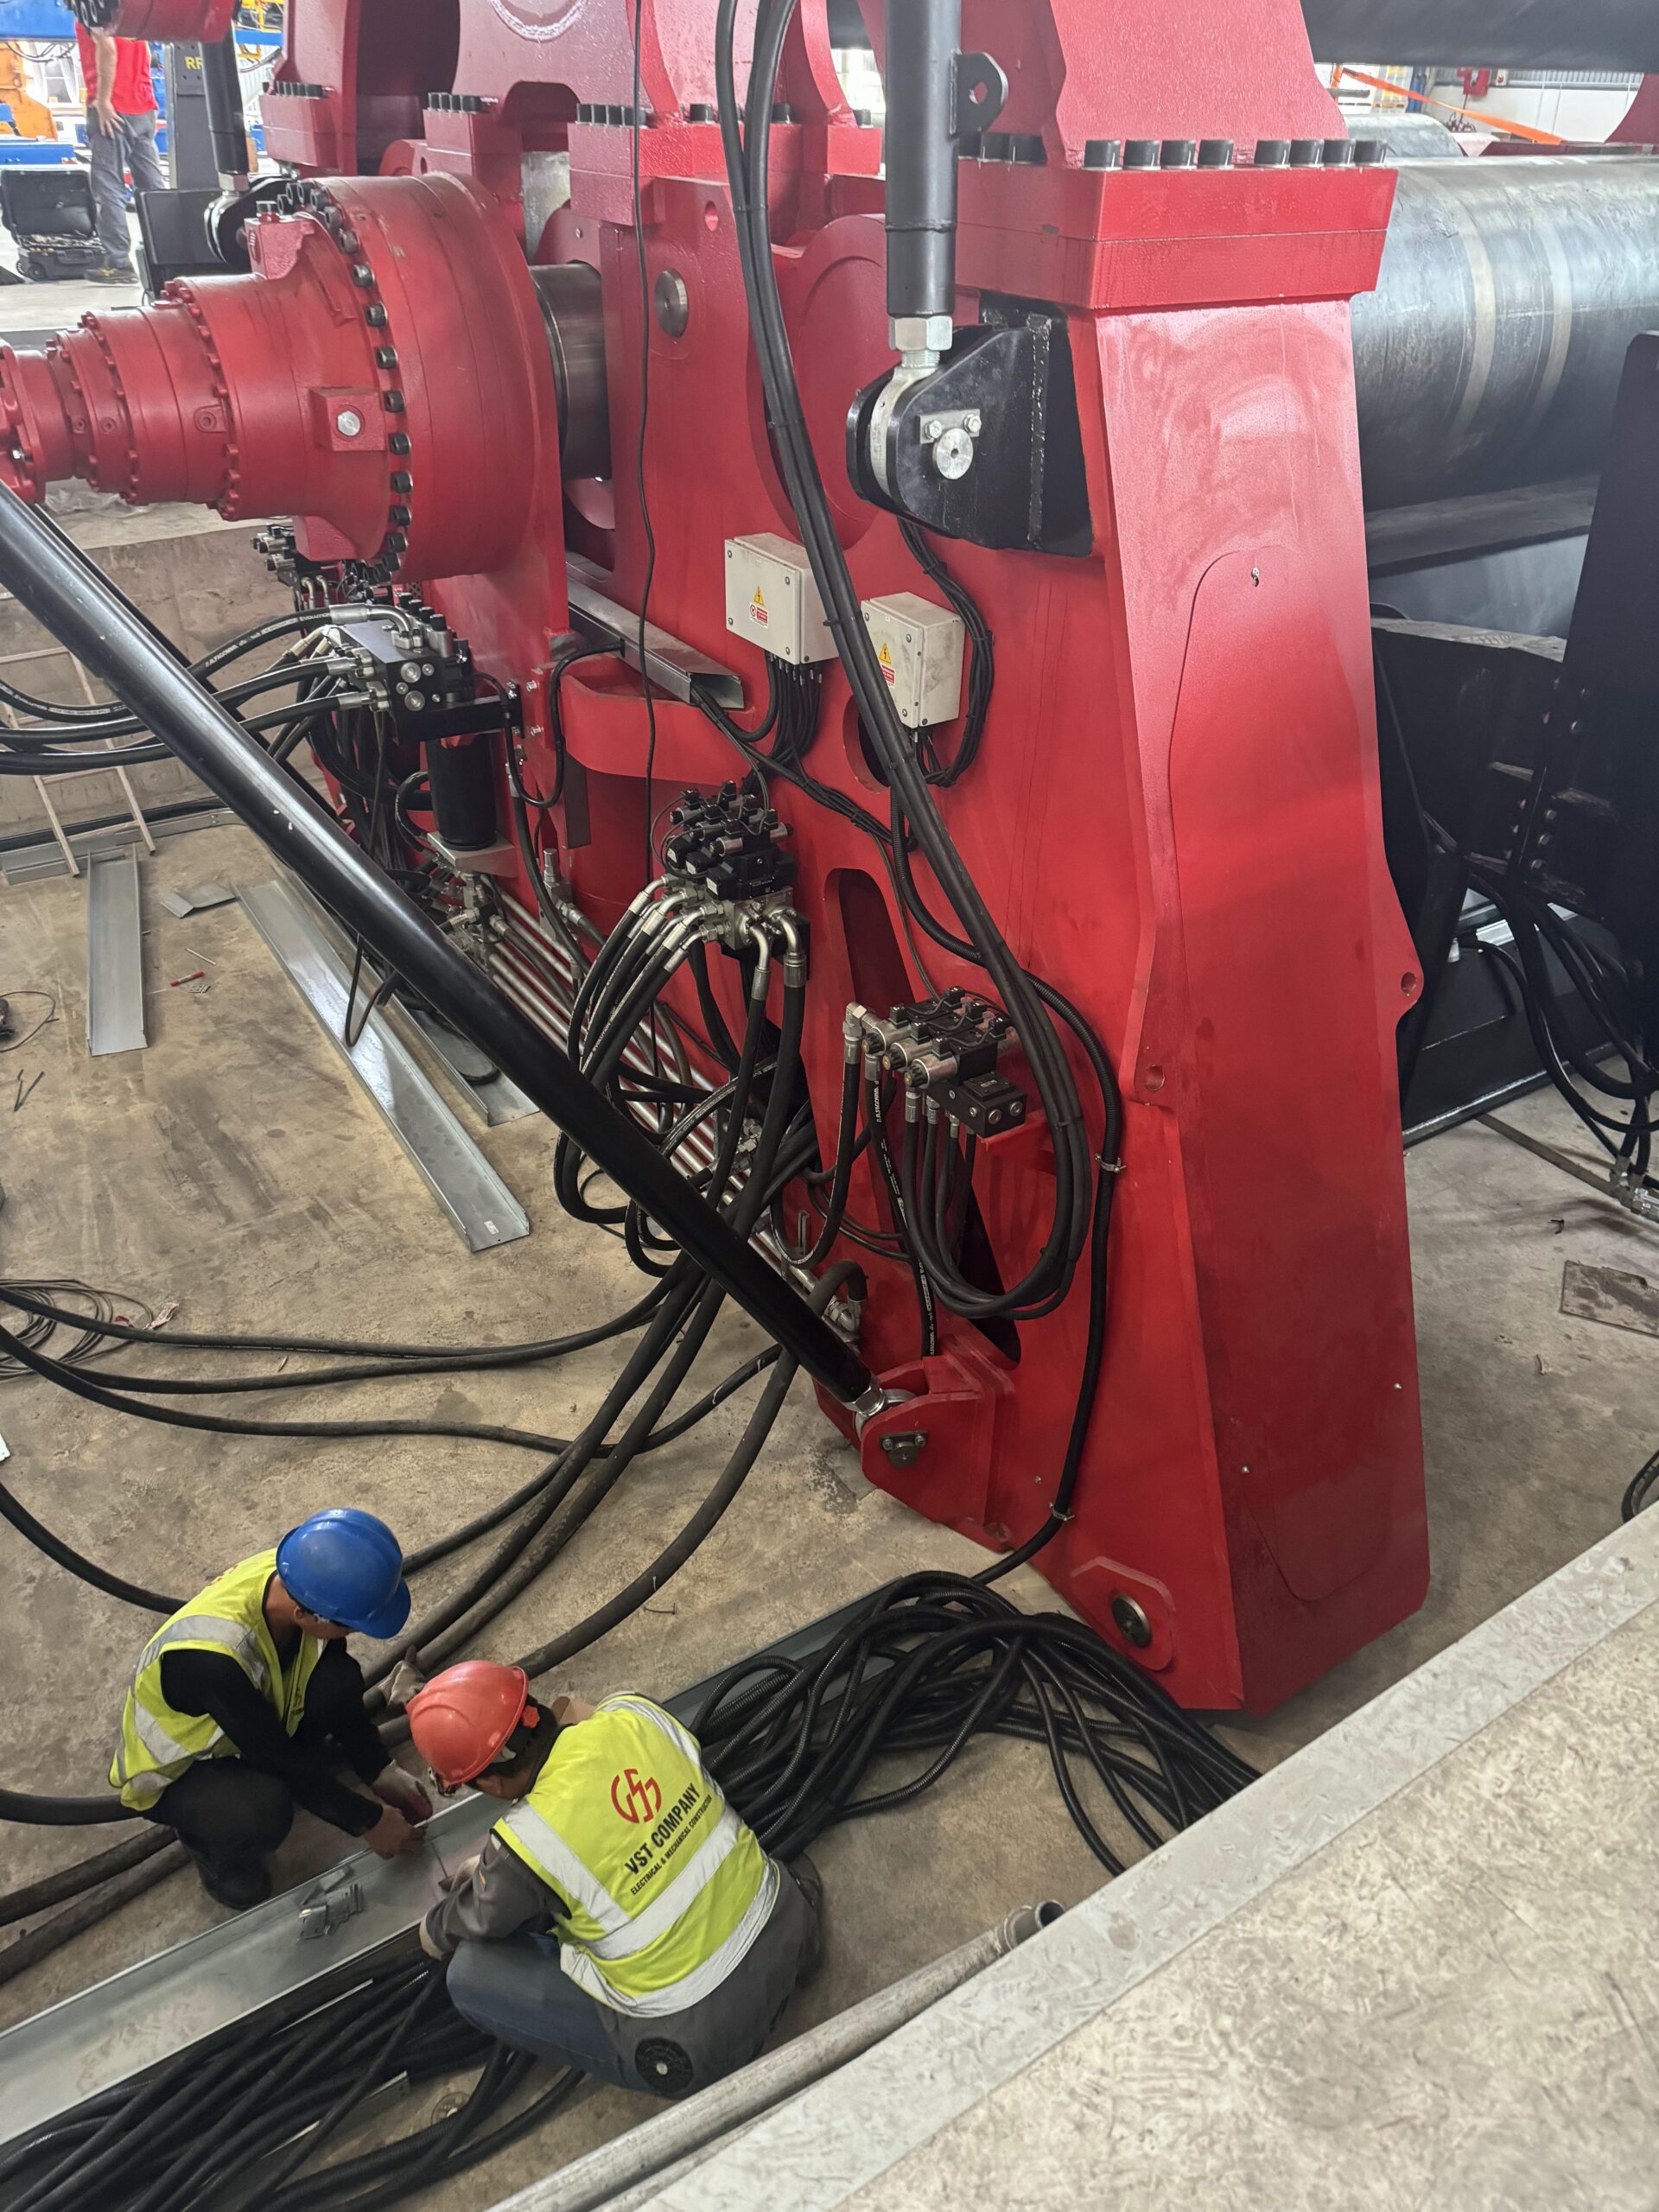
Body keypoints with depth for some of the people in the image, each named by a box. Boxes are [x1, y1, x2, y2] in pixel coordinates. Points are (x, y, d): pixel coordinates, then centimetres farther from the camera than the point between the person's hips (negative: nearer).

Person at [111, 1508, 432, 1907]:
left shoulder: (296, 1578, -25)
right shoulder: (211, 1657, -42)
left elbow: (343, 1692, -7)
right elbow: (277, 1757, -28)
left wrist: (381, 1774, -6)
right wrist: (368, 1821, -17)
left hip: (256, 1713, 5)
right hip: (174, 1772, -5)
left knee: (338, 1681, -22)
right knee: (264, 1810, -33)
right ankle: (210, 1842, 1)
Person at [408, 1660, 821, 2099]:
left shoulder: (524, 1846, -25)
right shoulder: (635, 1712, -12)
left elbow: (482, 1918, 0)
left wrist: (435, 1933, 26)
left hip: (702, 2041, -6)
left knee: (471, 1974, 2)